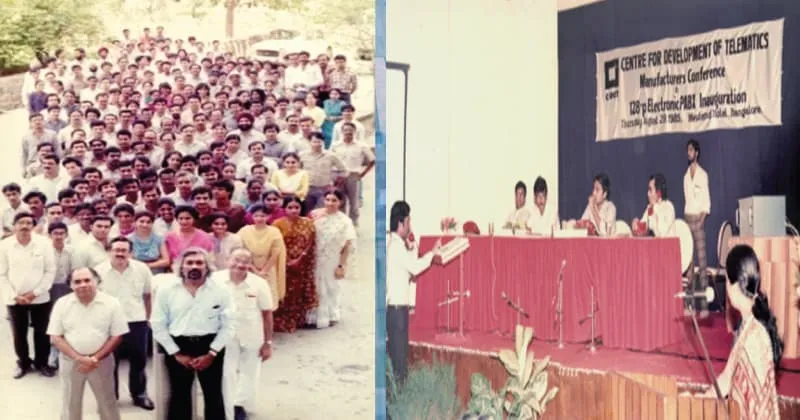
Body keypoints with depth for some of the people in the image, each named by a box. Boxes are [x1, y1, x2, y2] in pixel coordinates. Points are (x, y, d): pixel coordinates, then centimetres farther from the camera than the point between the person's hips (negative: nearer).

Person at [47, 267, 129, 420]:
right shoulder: (62, 304, -5)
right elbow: (56, 337, -5)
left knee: (107, 403, 11)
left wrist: (95, 358, -15)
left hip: (101, 361, -1)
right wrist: (78, 358, -16)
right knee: (70, 404, 13)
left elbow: (117, 336, -6)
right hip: (70, 362, 1)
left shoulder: (111, 303, -9)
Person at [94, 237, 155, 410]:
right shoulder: (99, 271, -8)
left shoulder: (142, 269, -3)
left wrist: (148, 317, 9)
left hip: (137, 322, 1)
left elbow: (148, 295, 9)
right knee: (109, 362, 10)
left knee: (139, 361, 13)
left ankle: (139, 394, 30)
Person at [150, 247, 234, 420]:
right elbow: (158, 325, -1)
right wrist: (176, 353, -5)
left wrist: (211, 354, -9)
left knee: (213, 395, 8)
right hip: (178, 347, 0)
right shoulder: (166, 290, -2)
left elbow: (228, 326, -2)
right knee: (180, 395, 9)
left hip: (210, 347, 0)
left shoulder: (221, 291, -3)